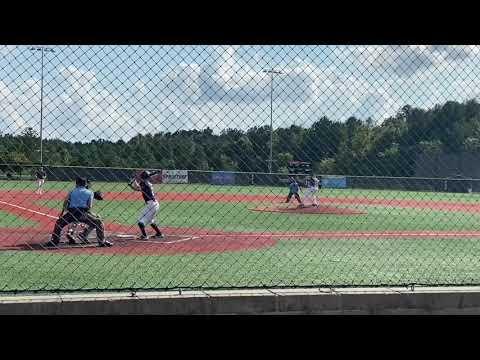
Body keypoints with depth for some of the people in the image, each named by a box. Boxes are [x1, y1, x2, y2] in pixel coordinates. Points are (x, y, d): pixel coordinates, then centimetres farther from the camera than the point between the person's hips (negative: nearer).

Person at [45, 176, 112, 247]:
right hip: (83, 213, -2)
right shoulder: (90, 192, 17)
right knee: (98, 223, 11)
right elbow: (89, 206, 5)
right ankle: (102, 241, 3)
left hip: (71, 213, 2)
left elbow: (65, 203, 13)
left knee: (59, 223, 26)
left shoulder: (72, 191, 23)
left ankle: (54, 241, 21)